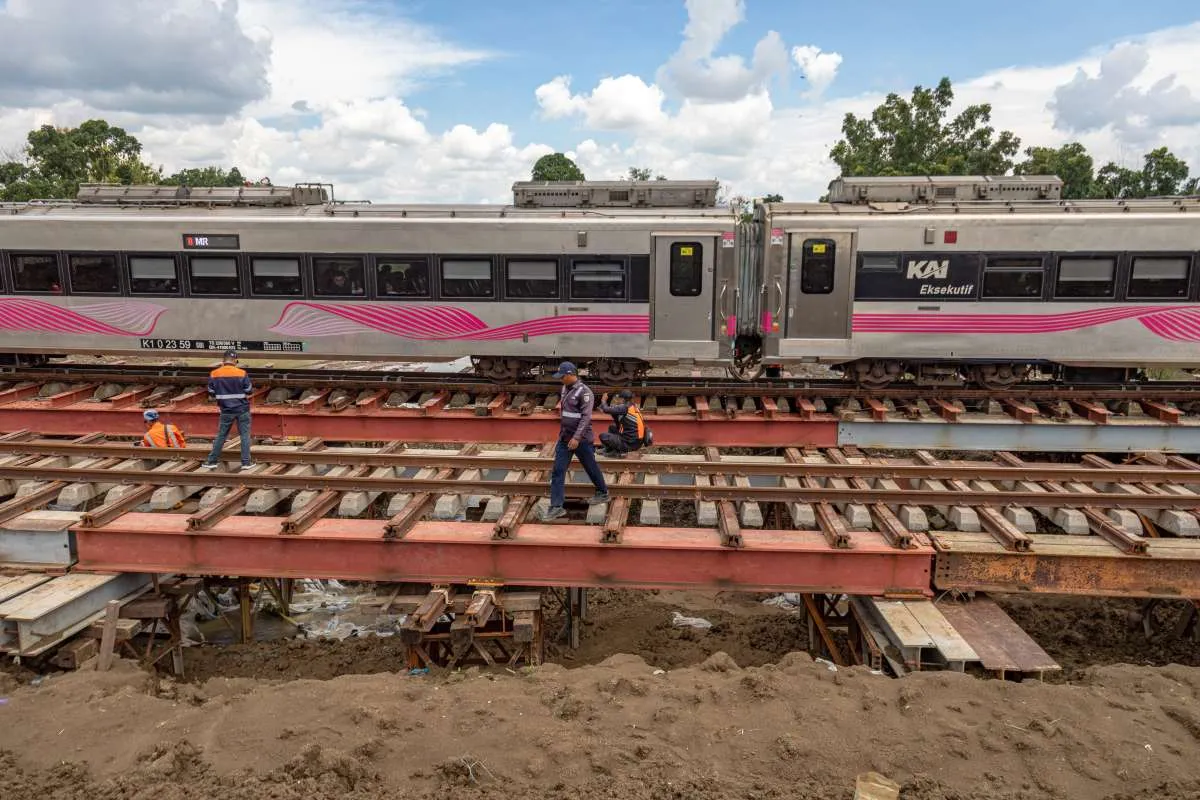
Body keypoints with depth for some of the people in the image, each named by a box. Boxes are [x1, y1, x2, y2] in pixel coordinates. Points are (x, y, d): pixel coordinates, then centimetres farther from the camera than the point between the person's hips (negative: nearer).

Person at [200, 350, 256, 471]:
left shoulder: (214, 374, -4)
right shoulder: (242, 373, -11)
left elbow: (212, 395, 4)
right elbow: (249, 392, -5)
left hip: (226, 411, 2)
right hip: (242, 409, -2)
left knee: (221, 436, 12)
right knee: (245, 435, 6)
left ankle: (211, 461, 15)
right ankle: (246, 462, 5)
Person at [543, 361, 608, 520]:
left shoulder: (584, 392, -17)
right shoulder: (565, 388, 7)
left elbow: (586, 417, -22)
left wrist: (576, 438, -27)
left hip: (581, 439, -7)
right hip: (564, 438, 7)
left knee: (591, 468, 12)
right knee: (558, 471, -1)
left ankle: (603, 493, 34)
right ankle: (556, 507, 1)